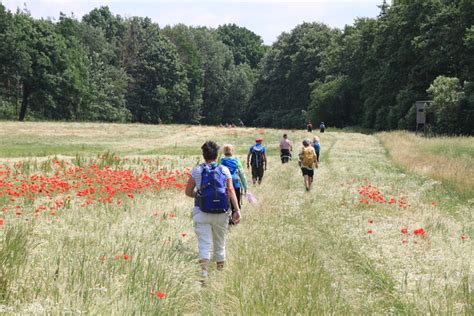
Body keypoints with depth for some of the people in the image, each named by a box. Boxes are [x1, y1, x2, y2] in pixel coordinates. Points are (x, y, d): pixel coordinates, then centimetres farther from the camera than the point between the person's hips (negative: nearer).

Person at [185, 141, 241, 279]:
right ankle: (220, 270, 29)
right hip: (221, 212, 2)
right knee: (220, 243, 17)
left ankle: (204, 270, -26)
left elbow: (188, 192, 4)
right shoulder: (224, 170, 2)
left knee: (204, 243, -6)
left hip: (202, 212, -2)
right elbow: (231, 190, -6)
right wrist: (237, 210, -8)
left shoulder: (197, 171, 0)